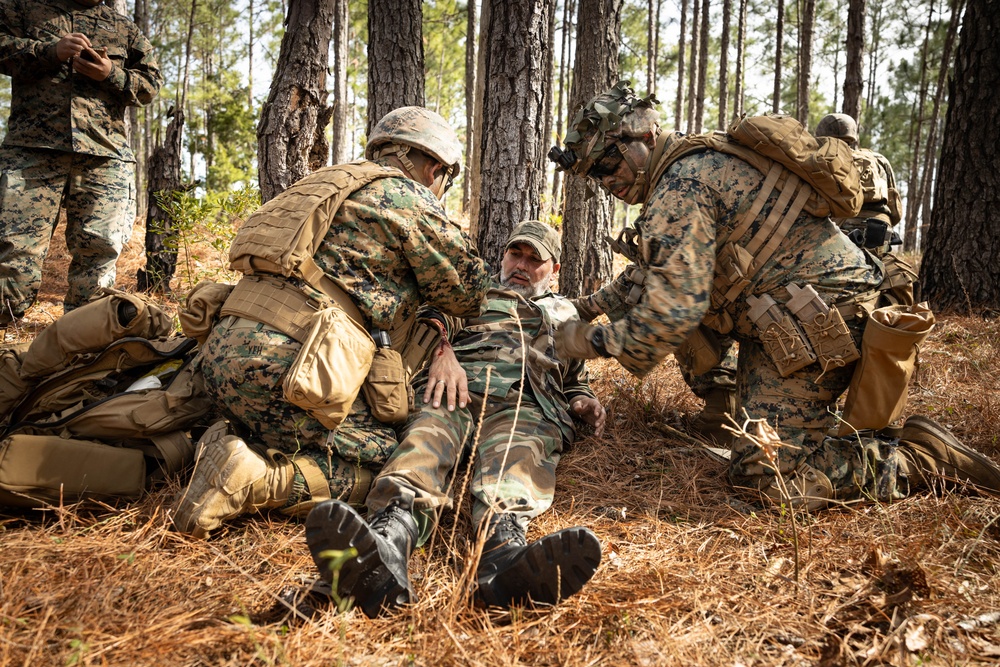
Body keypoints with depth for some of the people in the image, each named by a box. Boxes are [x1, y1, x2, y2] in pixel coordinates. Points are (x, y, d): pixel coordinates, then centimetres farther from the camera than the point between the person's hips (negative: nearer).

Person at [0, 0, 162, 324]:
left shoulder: (125, 28, 23)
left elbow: (151, 84, 16)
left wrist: (111, 75, -3)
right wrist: (50, 52, -6)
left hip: (105, 155, 1)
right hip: (33, 147, -1)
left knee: (99, 248, -4)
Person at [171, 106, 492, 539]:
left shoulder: (336, 184, 27)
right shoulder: (406, 196, 2)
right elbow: (468, 291, 9)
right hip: (286, 363, -9)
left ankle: (235, 447, 0)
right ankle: (253, 481, -16)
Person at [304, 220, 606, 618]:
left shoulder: (566, 316, 41)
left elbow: (575, 381, 42)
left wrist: (582, 401, 18)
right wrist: (441, 350, -9)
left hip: (526, 401, 1)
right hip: (455, 388, 0)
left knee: (518, 450, -38)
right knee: (430, 430, -37)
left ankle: (504, 552, -70)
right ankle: (386, 543, -67)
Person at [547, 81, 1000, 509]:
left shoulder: (678, 189, -17)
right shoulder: (700, 159, 17)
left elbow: (673, 311, -24)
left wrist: (596, 341, -10)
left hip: (815, 325, -11)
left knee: (763, 475, -10)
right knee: (760, 444, 19)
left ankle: (920, 459, -2)